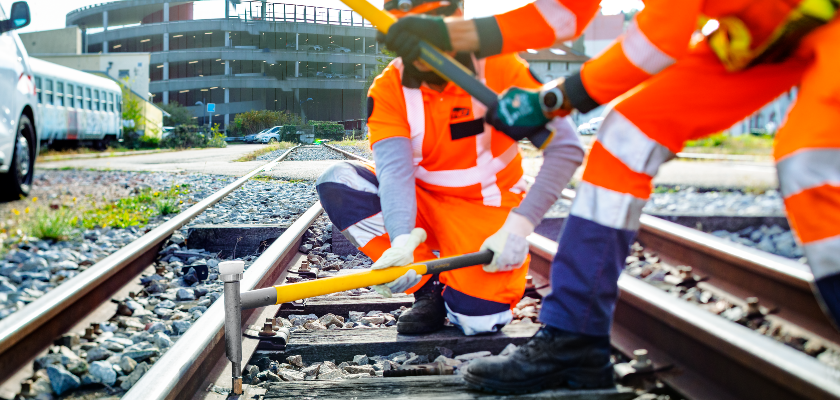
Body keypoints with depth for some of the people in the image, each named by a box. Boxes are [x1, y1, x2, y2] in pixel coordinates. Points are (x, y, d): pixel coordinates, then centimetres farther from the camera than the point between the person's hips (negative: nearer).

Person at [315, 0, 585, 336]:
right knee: (336, 183, -22)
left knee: (479, 318, -26)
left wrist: (519, 225, -29)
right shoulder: (388, 89, -11)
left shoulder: (499, 68, -16)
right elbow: (395, 169, -25)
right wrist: (402, 239, -44)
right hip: (421, 203, 3)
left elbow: (565, 147, -19)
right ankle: (430, 288, -12)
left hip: (486, 208, -3)